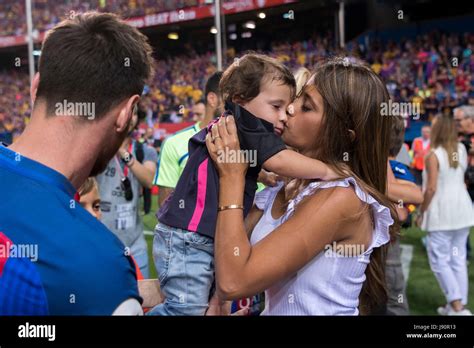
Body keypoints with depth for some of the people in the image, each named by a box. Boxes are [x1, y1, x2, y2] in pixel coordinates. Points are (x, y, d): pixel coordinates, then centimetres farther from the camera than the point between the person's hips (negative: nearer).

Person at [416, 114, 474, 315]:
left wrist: (421, 212, -7)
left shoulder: (433, 154, -12)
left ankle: (457, 306, -4)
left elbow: (431, 188, -17)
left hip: (441, 213, -6)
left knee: (440, 260, 1)